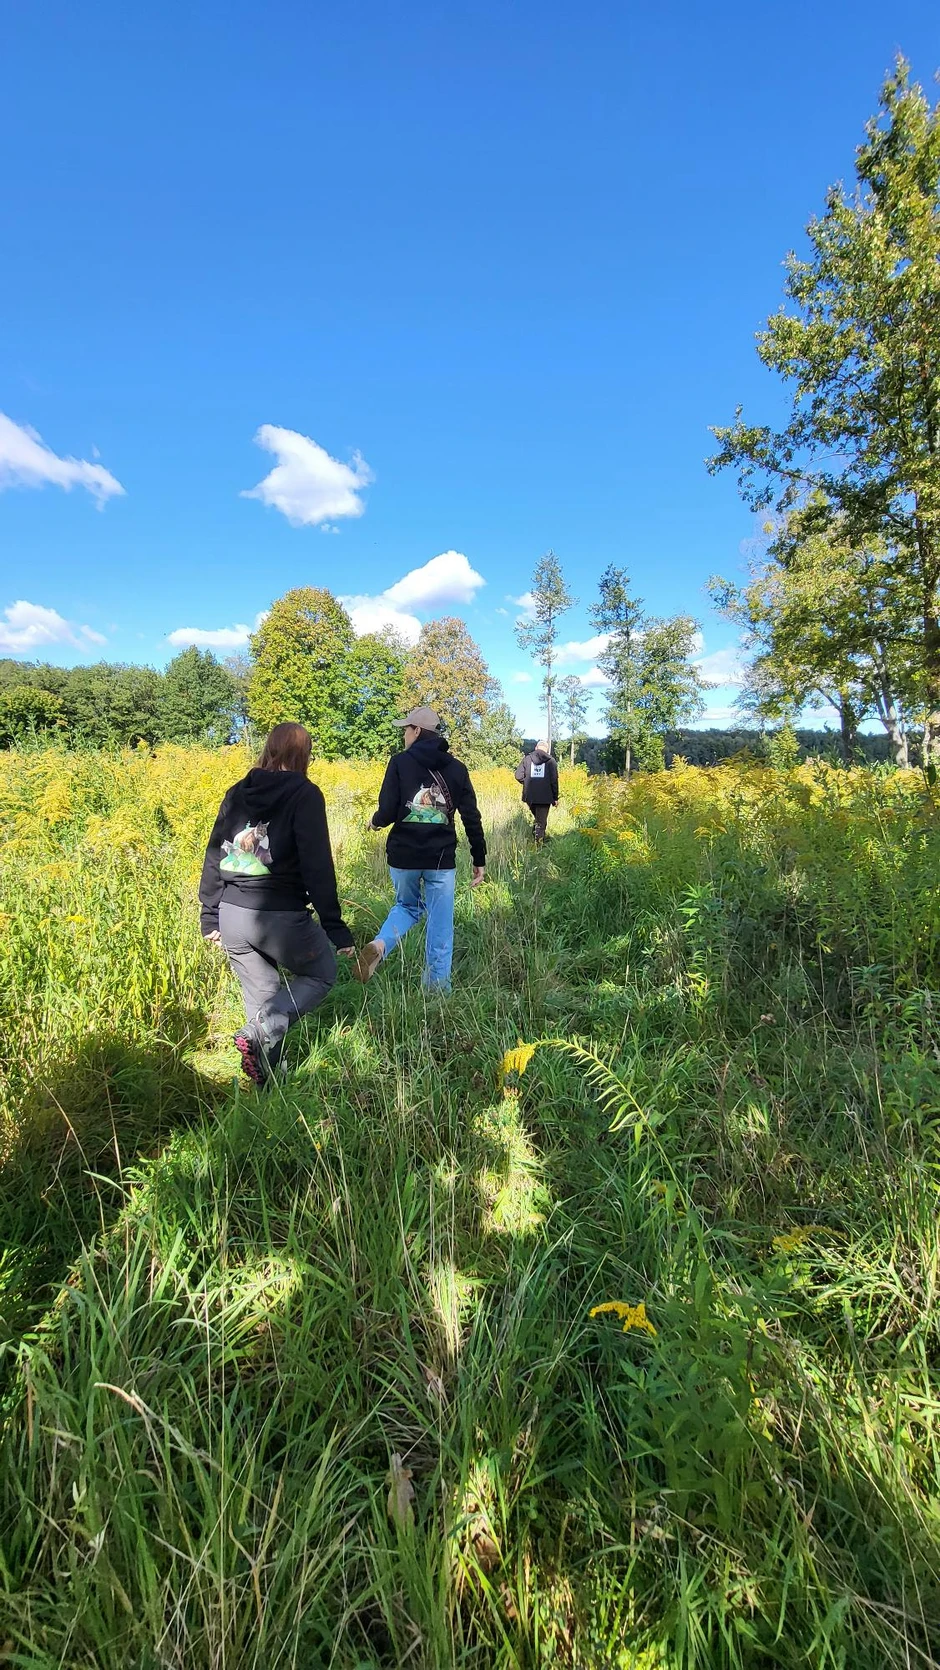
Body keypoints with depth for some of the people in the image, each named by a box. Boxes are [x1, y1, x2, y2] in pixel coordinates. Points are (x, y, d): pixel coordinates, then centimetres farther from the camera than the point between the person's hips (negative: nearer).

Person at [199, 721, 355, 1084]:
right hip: (280, 917, -6)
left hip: (231, 915, 6)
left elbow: (214, 858, 12)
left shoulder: (236, 792, 10)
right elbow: (317, 867, -13)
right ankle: (260, 1034, -3)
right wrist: (335, 926, -9)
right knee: (322, 974, 18)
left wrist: (210, 916, 20)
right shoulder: (304, 794, -7)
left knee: (260, 994, 22)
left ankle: (266, 1079, 25)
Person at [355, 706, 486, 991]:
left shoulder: (400, 762, -3)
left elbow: (387, 812, -9)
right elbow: (472, 818, 2)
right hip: (442, 859, 1)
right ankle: (437, 988, 14)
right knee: (440, 925, 10)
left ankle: (379, 945, -1)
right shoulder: (457, 768, 5)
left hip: (403, 855, 0)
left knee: (407, 906, 24)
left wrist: (375, 822, 14)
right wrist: (479, 859, 10)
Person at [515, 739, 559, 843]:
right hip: (545, 797, -2)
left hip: (530, 796, 3)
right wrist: (555, 798, 2)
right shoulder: (551, 761, -3)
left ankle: (536, 838, 19)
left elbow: (518, 776, -3)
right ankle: (538, 845, 0)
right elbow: (554, 781, -5)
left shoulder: (527, 759, 2)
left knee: (536, 818, 24)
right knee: (541, 822, 4)